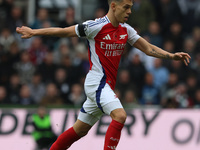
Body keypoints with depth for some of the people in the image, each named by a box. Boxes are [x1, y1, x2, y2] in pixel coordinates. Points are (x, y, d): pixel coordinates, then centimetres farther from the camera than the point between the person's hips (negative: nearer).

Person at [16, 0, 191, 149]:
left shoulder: (126, 30, 8)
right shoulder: (96, 26, -13)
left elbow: (148, 48, 11)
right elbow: (63, 31, -4)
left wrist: (171, 55, -3)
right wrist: (34, 32, 1)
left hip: (107, 86, 8)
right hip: (97, 81, -8)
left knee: (80, 129, 13)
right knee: (120, 115, -27)